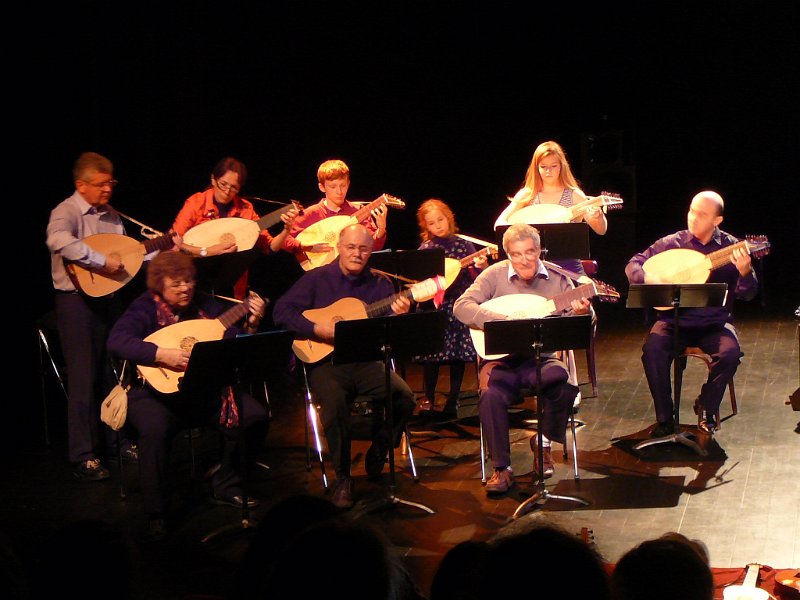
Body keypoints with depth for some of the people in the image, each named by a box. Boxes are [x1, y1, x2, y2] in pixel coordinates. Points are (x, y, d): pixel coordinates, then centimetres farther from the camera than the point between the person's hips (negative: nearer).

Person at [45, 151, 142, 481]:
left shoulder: (112, 216, 10)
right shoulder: (67, 212, -13)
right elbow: (58, 241, -36)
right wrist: (102, 260, -33)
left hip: (109, 300, 7)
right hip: (77, 303, -7)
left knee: (113, 374, 15)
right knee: (84, 379, -3)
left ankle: (116, 439, 29)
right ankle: (83, 456, 5)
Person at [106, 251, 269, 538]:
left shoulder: (205, 305, 7)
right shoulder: (145, 308, -8)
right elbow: (116, 341, -26)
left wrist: (251, 323, -12)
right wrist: (162, 354, -32)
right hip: (157, 390, -5)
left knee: (255, 417, -11)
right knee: (155, 431, -35)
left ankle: (225, 486, 8)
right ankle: (156, 515, -20)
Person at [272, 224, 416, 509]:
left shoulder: (379, 283, 11)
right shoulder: (317, 279, 5)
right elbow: (281, 311, -4)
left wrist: (399, 315, -18)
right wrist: (317, 328, -16)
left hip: (366, 361, 3)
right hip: (325, 361, -3)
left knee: (404, 396, -22)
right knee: (335, 401, -34)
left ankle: (377, 457, 5)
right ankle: (342, 477, -15)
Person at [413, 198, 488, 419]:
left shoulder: (464, 245, 3)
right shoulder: (425, 249, 3)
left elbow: (478, 279, 1)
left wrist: (482, 266, -19)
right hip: (433, 308, 0)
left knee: (458, 355, 2)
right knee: (432, 355, 0)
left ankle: (453, 400, 12)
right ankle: (427, 399, 14)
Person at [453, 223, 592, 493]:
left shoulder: (558, 278, 4)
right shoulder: (495, 275, 1)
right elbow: (461, 306, -8)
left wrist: (582, 313, -21)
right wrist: (502, 321, -20)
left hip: (541, 359, 1)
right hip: (501, 358, -1)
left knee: (564, 383, -30)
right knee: (491, 395, -31)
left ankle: (544, 442, 0)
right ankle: (502, 468, -14)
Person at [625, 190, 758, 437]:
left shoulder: (731, 248, 0)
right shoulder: (671, 243, 2)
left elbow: (748, 295, -4)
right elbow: (633, 264, 5)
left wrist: (745, 271, -25)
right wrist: (647, 278, -17)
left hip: (715, 322, 0)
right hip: (674, 320, 0)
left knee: (730, 353, -29)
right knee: (652, 349, -28)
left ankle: (706, 408, 0)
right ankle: (664, 418, -12)